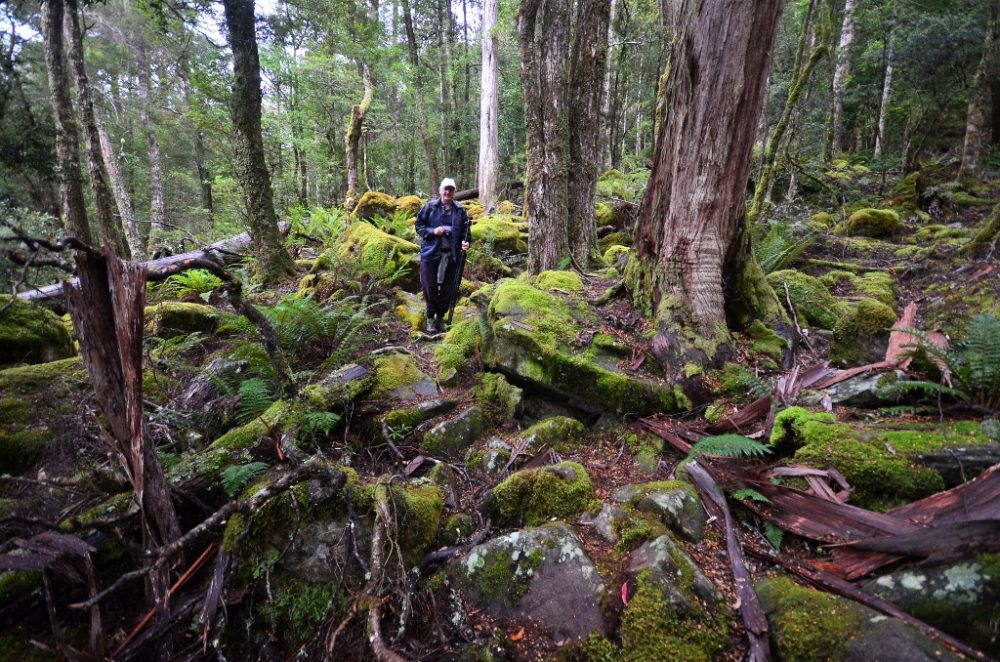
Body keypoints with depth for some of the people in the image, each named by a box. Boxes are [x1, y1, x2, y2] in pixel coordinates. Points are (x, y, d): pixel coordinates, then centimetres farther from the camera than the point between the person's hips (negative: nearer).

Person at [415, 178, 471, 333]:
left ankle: (441, 317, 26)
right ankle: (430, 318, 18)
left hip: (451, 255, 2)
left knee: (448, 289, 8)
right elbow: (418, 226, 3)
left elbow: (466, 231, 12)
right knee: (430, 287, 2)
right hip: (431, 253, -2)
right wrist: (432, 231, -13)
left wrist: (465, 242, -8)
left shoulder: (460, 210, 6)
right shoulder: (430, 207, 0)